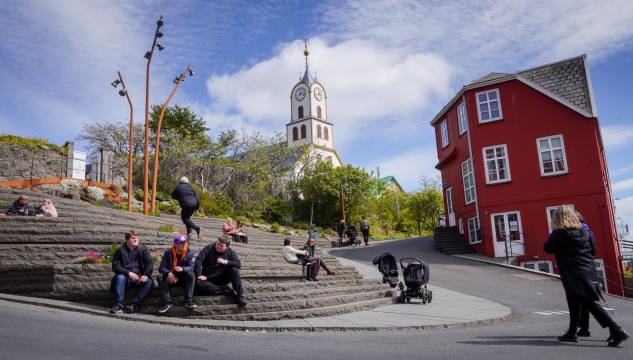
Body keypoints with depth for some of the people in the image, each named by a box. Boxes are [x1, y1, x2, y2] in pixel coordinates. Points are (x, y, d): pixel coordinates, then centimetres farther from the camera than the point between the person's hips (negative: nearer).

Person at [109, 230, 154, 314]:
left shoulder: (143, 249, 7)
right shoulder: (120, 251, 4)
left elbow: (150, 263, -1)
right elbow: (115, 266, -5)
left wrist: (146, 275, -20)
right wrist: (128, 273, -21)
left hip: (140, 278, 1)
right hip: (126, 277, -1)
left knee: (149, 282, -28)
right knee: (120, 277, -33)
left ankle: (135, 304, -32)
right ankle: (119, 304, -31)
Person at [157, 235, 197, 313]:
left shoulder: (190, 253, -7)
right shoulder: (168, 253, -5)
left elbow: (191, 267, -18)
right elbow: (161, 267, -11)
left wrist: (182, 269, -42)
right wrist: (168, 273, -33)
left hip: (184, 279, -1)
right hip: (170, 278, 1)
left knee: (191, 274, -31)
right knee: (160, 277, -27)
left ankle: (188, 301, -32)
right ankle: (168, 302, -31)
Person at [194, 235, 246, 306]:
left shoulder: (231, 252, 1)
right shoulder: (209, 248, -1)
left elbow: (238, 264, -11)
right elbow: (198, 260, -11)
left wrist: (225, 262, -22)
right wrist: (199, 275, -21)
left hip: (223, 277, 0)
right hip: (209, 277, 0)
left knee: (234, 270, -28)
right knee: (198, 282, -32)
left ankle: (240, 295, -24)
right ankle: (228, 291, -32)